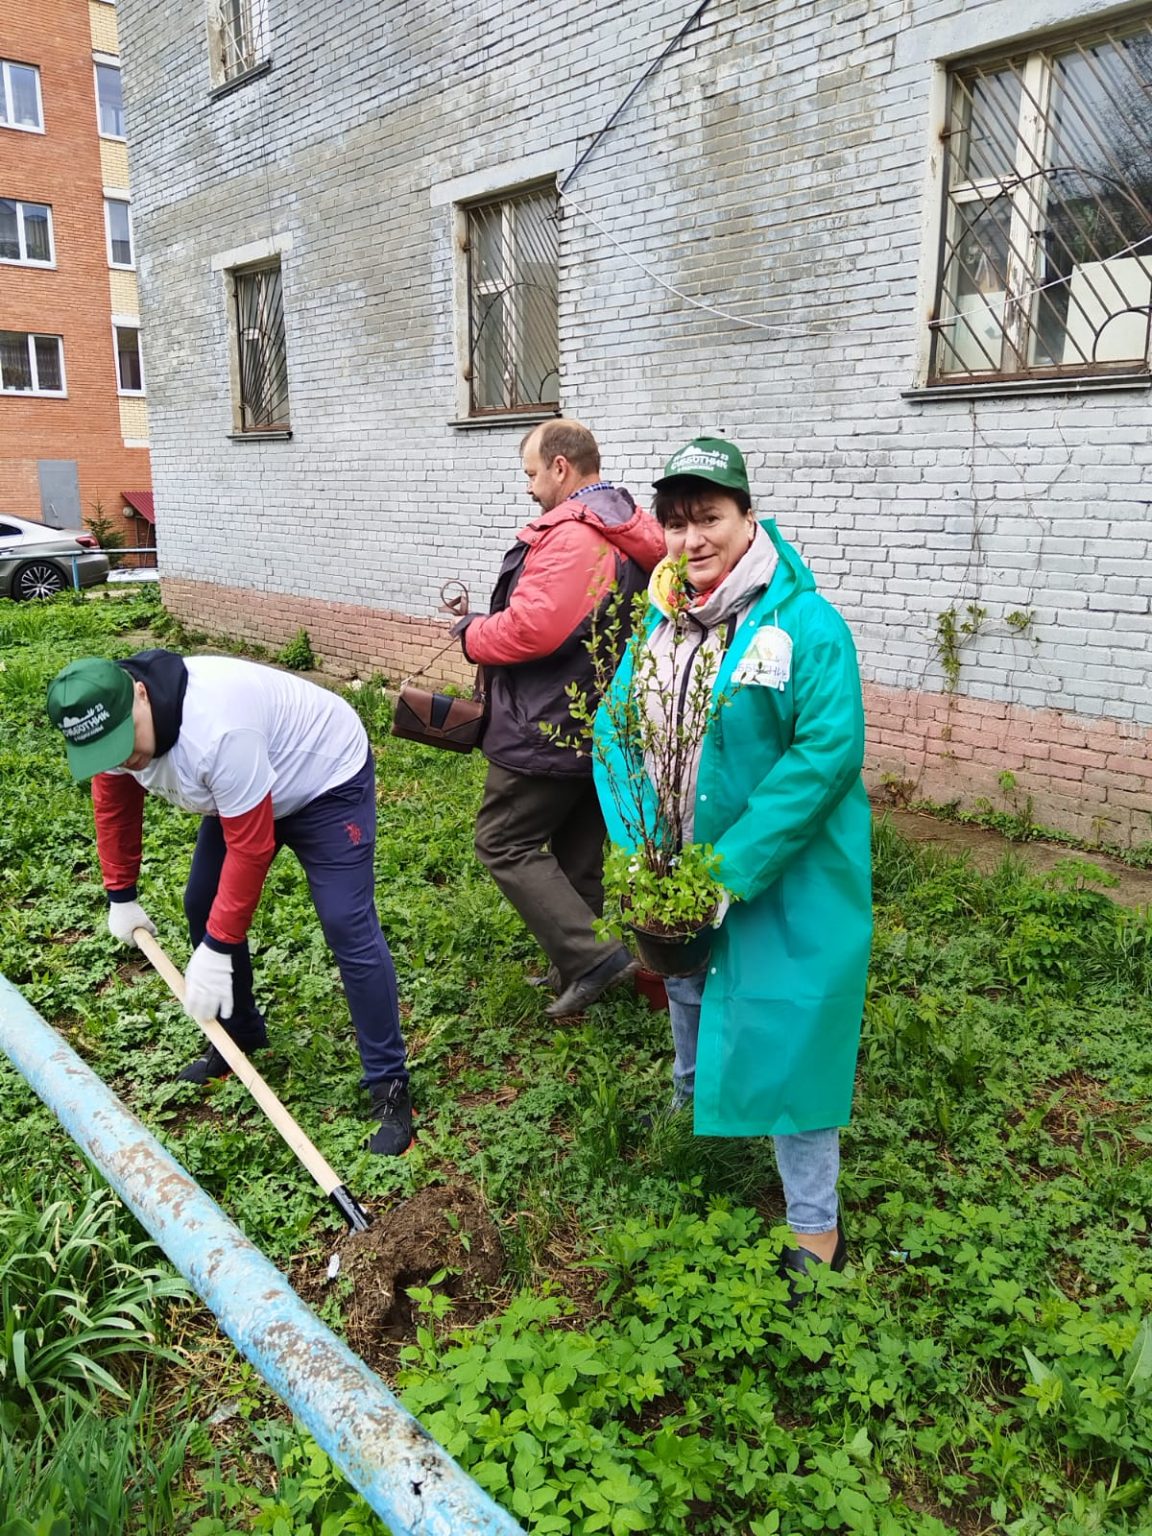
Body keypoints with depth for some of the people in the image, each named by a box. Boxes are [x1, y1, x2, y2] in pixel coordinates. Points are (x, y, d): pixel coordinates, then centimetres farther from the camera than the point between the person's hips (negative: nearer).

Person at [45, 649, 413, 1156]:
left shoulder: (216, 729, -41)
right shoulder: (105, 722, -15)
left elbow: (250, 847, -32)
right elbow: (114, 806, 6)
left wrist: (217, 950, -26)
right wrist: (120, 896, 12)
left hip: (327, 779, -8)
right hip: (241, 789, 8)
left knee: (347, 928, -15)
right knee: (203, 907, 8)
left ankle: (389, 1086, -5)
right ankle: (239, 1035, 30)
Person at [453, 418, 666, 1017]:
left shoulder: (571, 535, -20)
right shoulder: (629, 535, 12)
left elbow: (531, 629, -28)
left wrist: (471, 633, -9)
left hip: (549, 731, -10)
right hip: (603, 728, 10)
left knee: (503, 844, 1)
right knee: (577, 853, 17)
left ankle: (591, 957, -3)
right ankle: (575, 969, 28)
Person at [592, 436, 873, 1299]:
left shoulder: (805, 623, -18)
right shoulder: (658, 623, 2)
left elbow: (827, 752, -24)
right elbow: (616, 735, 2)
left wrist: (732, 872, -25)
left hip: (783, 886, -6)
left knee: (783, 1041, 0)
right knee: (689, 1001, 27)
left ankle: (816, 1231, 19)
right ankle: (690, 1108, 57)